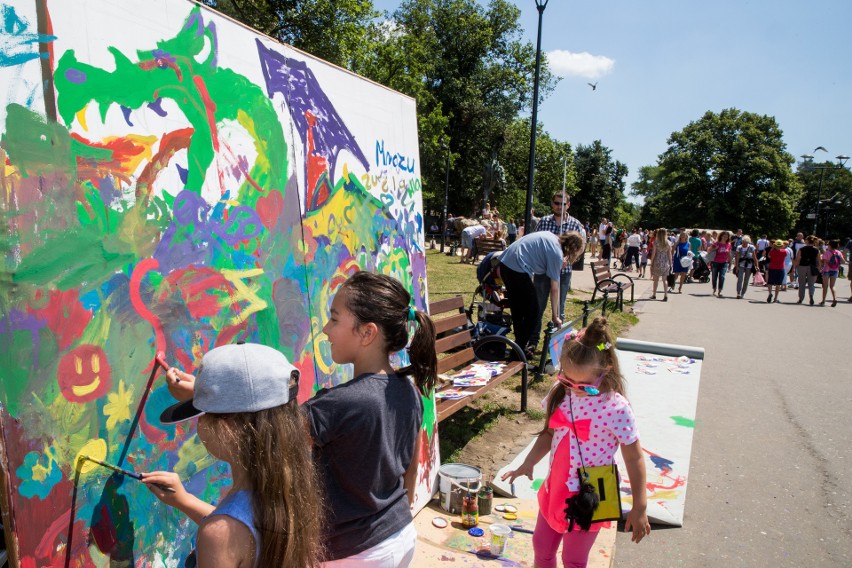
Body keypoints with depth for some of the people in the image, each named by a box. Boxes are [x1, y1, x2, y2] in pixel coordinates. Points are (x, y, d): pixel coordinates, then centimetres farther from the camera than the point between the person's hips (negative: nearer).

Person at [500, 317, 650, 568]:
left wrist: (639, 508, -10)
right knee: (541, 547, 21)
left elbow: (634, 459, -15)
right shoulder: (561, 393, -10)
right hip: (555, 489, 5)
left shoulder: (616, 409, -25)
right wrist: (528, 464, -5)